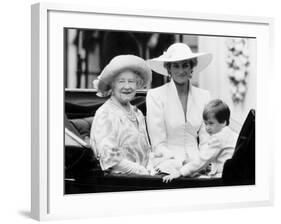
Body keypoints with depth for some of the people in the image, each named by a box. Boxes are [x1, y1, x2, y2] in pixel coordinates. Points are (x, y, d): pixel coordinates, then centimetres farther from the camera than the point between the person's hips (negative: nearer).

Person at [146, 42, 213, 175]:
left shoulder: (203, 96, 10)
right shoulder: (155, 96, -2)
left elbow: (206, 140, 10)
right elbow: (158, 145, -5)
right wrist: (182, 163, -17)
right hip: (168, 162, -3)